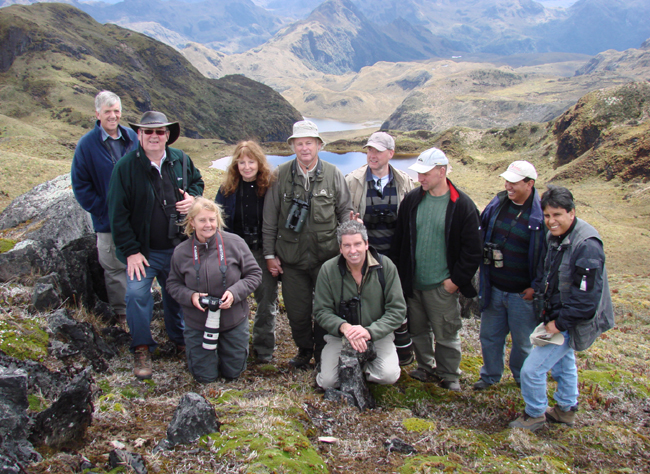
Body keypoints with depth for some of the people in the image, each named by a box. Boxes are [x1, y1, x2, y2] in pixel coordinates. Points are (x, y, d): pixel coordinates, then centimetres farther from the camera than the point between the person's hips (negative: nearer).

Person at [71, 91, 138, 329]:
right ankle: (122, 313, 23)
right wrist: (101, 210, -11)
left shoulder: (132, 137, 1)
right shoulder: (86, 144, -7)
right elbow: (80, 185, -4)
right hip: (108, 220, -3)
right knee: (115, 267, 8)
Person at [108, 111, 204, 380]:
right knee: (136, 293, -14)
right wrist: (131, 251, -15)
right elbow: (118, 213, -11)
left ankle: (180, 340, 39)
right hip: (143, 251, -3)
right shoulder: (126, 167, -12)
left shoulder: (181, 160, -1)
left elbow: (197, 182, 18)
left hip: (178, 247, 4)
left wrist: (193, 198, -7)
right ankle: (142, 350, 5)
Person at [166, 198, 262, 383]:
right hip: (197, 324, 0)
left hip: (234, 321, 0)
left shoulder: (235, 243, -12)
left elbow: (255, 274, -6)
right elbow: (173, 284, 2)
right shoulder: (181, 252, -9)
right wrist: (190, 296, -18)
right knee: (205, 377, 9)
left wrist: (235, 292, -22)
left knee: (233, 373, 15)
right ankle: (209, 351, 39)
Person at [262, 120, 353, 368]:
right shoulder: (281, 175, 0)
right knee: (297, 310, 8)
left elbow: (345, 212, 7)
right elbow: (269, 219, 4)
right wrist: (270, 254, 3)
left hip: (327, 256, 0)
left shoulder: (333, 175, 0)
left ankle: (323, 352, 32)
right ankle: (304, 350, 34)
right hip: (291, 257, 0)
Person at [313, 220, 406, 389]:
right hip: (340, 335, 1)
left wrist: (370, 331, -23)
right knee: (327, 381, -18)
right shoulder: (328, 269, -7)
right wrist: (344, 327, -24)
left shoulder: (386, 266, -9)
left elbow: (398, 310, -9)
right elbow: (321, 311, -4)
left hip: (378, 335, 0)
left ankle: (365, 366, 10)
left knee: (389, 375, -24)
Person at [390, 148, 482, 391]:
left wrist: (457, 280, -9)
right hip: (412, 282, 5)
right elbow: (399, 239, 10)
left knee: (446, 334, 6)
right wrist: (397, 273, 7)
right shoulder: (412, 200, 2)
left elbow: (472, 250, -7)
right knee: (418, 330, 18)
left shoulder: (462, 206, -10)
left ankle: (449, 375, 25)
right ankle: (426, 367, 38)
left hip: (442, 286, -4)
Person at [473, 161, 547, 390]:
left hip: (522, 293, -4)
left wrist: (536, 286, -11)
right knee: (490, 335, 16)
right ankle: (490, 375, 37)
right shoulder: (496, 205, 0)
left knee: (522, 340, 14)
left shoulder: (542, 215, -14)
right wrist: (483, 274, 8)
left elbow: (549, 254, -10)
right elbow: (480, 237, 12)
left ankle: (522, 377, 38)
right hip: (493, 289, 4)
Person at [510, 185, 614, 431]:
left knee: (532, 369, -7)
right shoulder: (555, 236, 0)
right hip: (557, 316, 9)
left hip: (572, 322, -9)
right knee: (563, 362, 27)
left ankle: (534, 414, 17)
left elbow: (586, 296, -28)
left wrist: (560, 322, -22)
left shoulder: (587, 245, -28)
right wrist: (546, 309, 10)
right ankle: (566, 410, 48)